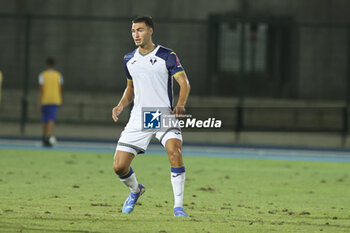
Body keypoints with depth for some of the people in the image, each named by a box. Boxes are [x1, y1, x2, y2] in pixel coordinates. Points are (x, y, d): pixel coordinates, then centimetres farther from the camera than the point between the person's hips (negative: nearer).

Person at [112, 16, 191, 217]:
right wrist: (121, 106, 6)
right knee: (119, 166, -3)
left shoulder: (167, 56, -4)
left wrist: (180, 105, -29)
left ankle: (178, 206, -19)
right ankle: (135, 190, 32)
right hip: (139, 118, 4)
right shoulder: (129, 59, 12)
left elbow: (184, 82, -11)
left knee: (175, 152, -30)